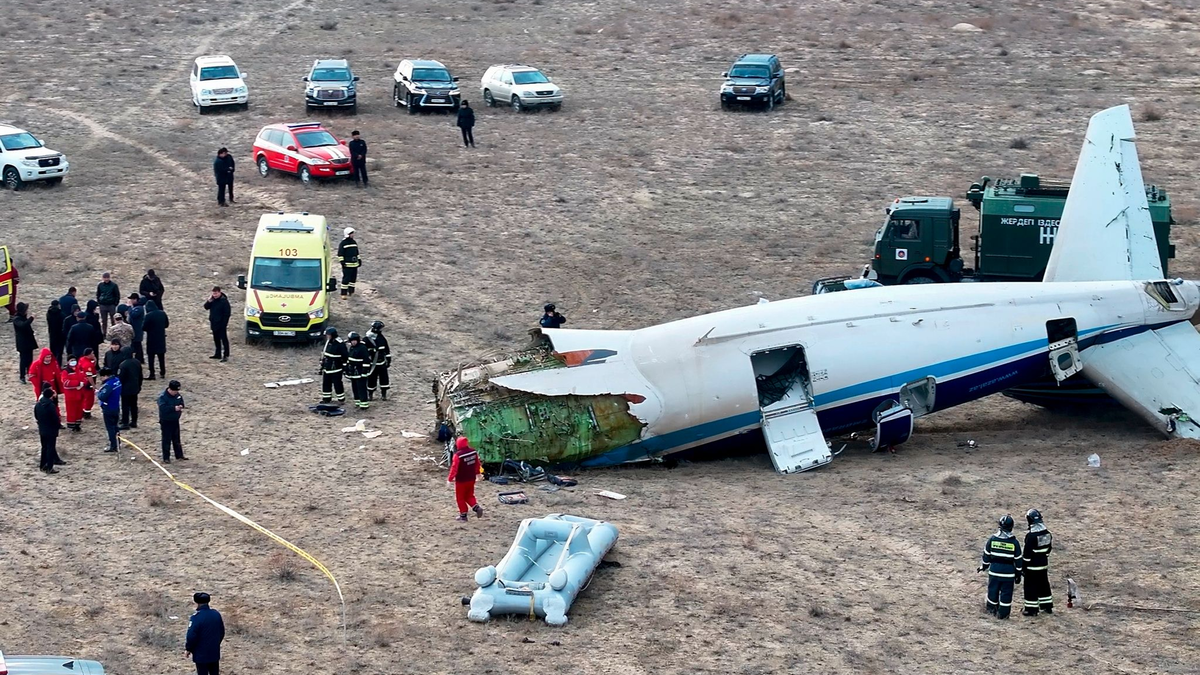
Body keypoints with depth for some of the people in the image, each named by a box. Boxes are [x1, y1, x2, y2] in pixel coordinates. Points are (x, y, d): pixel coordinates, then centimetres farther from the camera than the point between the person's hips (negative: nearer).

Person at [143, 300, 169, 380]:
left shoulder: (149, 316, -19)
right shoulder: (163, 313, 0)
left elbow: (143, 328, -17)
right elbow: (166, 324, 10)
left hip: (152, 339, -6)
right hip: (161, 338, 6)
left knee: (151, 356, 1)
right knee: (161, 356, 17)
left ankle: (152, 374, -1)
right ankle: (162, 372, 23)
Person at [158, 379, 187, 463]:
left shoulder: (178, 395, 1)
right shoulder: (162, 397, -20)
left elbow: (181, 403, 16)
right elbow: (163, 408, -31)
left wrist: (180, 408, -7)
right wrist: (174, 408, -32)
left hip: (175, 420, 7)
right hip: (166, 421, -7)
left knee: (177, 439, 17)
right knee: (166, 440, -1)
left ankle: (179, 455, 27)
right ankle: (166, 458, 6)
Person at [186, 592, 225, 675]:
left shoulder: (196, 617, -21)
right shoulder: (216, 614, 0)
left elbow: (191, 636, -20)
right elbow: (222, 632, 11)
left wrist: (189, 648, -3)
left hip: (201, 655, -6)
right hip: (214, 653, 6)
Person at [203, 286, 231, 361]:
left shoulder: (224, 301, -16)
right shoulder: (212, 300, 6)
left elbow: (227, 313, -16)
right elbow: (206, 307, 8)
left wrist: (224, 323, -19)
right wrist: (209, 301, -12)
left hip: (221, 324, -8)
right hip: (214, 324, 8)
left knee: (224, 339, -6)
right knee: (216, 339, 16)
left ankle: (226, 355, -6)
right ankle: (218, 354, 27)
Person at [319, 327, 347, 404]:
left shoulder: (339, 344, -18)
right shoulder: (327, 343, 7)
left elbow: (345, 356, -15)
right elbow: (323, 354, 17)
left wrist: (345, 367, -14)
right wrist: (322, 366, 18)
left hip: (336, 369, -8)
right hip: (327, 368, 8)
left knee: (337, 384, -2)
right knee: (326, 384, 13)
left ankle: (341, 399, 9)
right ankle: (326, 398, 25)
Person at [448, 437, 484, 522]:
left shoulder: (458, 455, -23)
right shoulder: (473, 452, -3)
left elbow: (454, 468, -20)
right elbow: (477, 464, 10)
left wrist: (450, 478, -9)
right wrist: (477, 473, 27)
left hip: (461, 480, -6)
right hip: (471, 479, 6)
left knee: (460, 498, 10)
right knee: (469, 495, 21)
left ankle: (463, 515, 13)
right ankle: (476, 507, -1)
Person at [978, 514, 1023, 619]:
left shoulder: (992, 539, -5)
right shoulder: (1014, 542, -9)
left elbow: (986, 555, 5)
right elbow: (1018, 560, -2)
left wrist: (984, 566, 20)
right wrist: (1018, 574, 7)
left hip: (994, 571, 2)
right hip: (1008, 573, -2)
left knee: (993, 590, 16)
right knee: (1006, 593, 6)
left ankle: (991, 609, 28)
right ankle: (1003, 613, 8)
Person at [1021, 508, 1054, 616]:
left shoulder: (1031, 535, -21)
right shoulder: (1047, 533, 2)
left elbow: (1027, 553, -18)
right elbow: (1049, 548, 12)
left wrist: (1023, 566, -9)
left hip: (1032, 566, -8)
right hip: (1044, 564, 8)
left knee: (1031, 587, 1)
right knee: (1044, 584, 19)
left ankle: (1031, 609, 4)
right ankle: (1047, 606, 27)